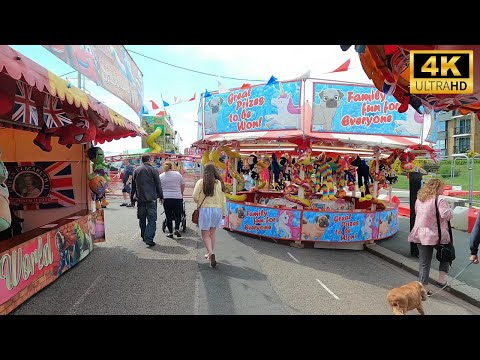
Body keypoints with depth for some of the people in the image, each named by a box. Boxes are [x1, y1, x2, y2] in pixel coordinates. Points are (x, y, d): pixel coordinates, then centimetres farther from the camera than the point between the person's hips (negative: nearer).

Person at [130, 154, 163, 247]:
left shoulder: (136, 170, 8)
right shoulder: (153, 170, -4)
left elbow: (133, 186, 12)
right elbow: (158, 185, -2)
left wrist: (132, 199, 18)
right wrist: (161, 196, 9)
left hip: (140, 198, 4)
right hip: (151, 198, -4)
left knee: (142, 219, 16)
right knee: (152, 219, -4)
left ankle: (144, 236, 26)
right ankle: (149, 238, -14)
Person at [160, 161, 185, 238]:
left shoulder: (160, 176, 3)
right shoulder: (178, 174, 1)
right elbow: (183, 186, 6)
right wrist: (181, 193, 20)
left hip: (166, 198, 1)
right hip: (177, 197, -1)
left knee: (169, 216, 7)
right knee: (178, 215, 12)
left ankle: (170, 232, 12)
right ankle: (177, 229, -2)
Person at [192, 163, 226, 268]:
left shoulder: (201, 182, -7)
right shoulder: (220, 183, 1)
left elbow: (195, 196, -9)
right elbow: (223, 199, 3)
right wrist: (224, 212, 13)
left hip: (205, 209, -3)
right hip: (217, 209, 4)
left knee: (205, 234, 4)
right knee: (212, 233, 18)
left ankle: (211, 253, -15)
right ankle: (211, 253, 26)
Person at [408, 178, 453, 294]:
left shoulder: (419, 199, 9)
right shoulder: (440, 199, -11)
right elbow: (447, 215, -18)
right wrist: (449, 209, 1)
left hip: (421, 234, 5)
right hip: (436, 235, -5)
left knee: (424, 262, 10)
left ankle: (424, 287, 15)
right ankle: (441, 279, 20)